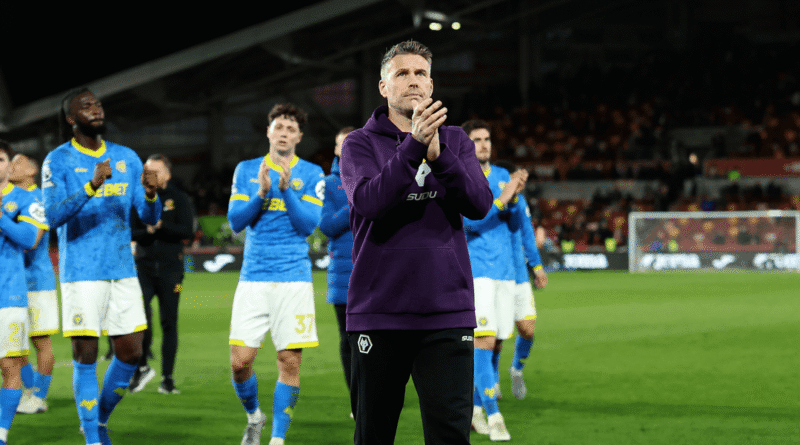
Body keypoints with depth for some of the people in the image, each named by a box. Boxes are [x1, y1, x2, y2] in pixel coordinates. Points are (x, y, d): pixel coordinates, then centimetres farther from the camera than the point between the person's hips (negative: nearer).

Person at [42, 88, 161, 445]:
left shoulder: (127, 158, 11)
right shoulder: (58, 161, -3)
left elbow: (150, 217, 9)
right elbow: (53, 215, -17)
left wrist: (150, 194, -14)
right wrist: (91, 186, -29)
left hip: (123, 271, 5)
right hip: (81, 274, -4)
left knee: (130, 353, 4)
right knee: (86, 356, -3)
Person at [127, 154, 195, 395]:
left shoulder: (179, 199, 5)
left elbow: (187, 231, -6)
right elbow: (129, 232, 5)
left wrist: (161, 226, -16)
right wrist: (147, 232, -14)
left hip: (170, 268, -1)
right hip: (143, 265, 1)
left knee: (169, 323, 1)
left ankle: (167, 377, 7)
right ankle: (141, 367, 3)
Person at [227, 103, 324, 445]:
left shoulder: (311, 174, 5)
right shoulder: (246, 170, 10)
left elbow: (309, 225, -5)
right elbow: (236, 221, 3)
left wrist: (286, 190, -17)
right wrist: (261, 194, -13)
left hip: (294, 279, -1)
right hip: (253, 278, 1)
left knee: (290, 361, -4)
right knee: (240, 360, -6)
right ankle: (254, 417, 22)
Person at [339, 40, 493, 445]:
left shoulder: (455, 141, 11)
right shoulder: (360, 144, 4)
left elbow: (480, 205, -4)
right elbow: (368, 202, -15)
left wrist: (438, 155, -19)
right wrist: (413, 144, -25)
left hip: (447, 314, 1)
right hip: (377, 315, -1)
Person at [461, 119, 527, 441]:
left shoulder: (502, 176, 14)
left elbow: (513, 222, 9)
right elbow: (470, 220, -17)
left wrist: (514, 198, -11)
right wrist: (501, 198, -23)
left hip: (504, 270, 6)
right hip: (475, 270, -6)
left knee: (496, 344, 7)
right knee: (484, 340, -15)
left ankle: (473, 406, 21)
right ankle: (493, 416, -16)